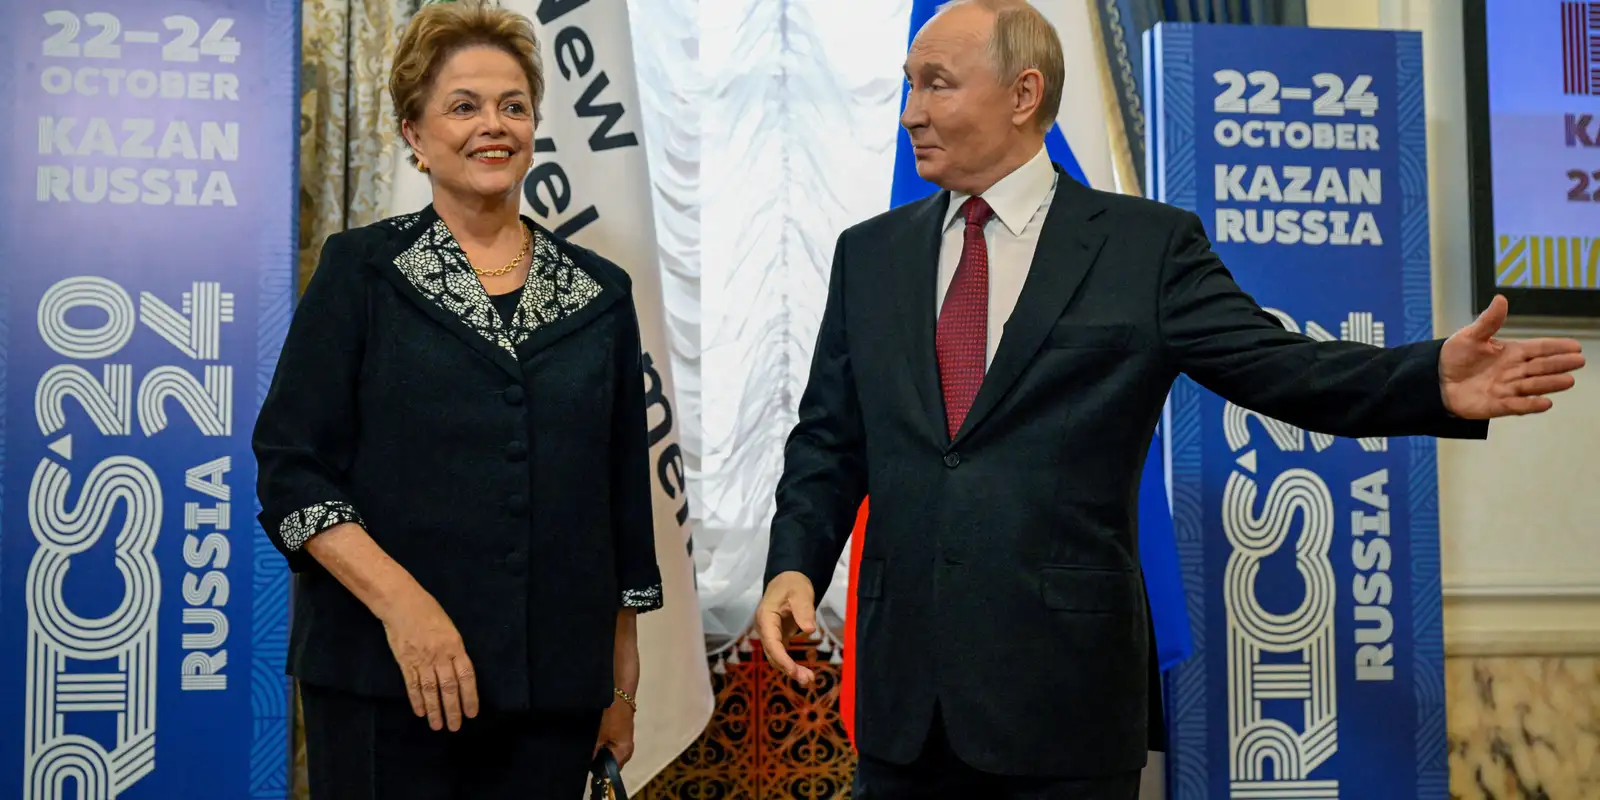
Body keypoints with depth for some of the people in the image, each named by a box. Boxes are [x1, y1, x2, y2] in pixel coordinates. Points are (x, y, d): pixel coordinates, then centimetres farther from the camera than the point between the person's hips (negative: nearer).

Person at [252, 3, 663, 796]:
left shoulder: (600, 293, 9)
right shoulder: (362, 271, 2)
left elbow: (624, 502, 12)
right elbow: (290, 469, -4)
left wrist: (622, 684, 11)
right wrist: (402, 604, -17)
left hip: (555, 688, 3)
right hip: (384, 681, -2)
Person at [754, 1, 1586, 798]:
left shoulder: (1148, 246, 0)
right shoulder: (869, 252, 10)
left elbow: (1276, 365, -7)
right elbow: (829, 439, 10)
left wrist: (1436, 381, -22)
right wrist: (794, 566, -5)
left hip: (1063, 689, -3)